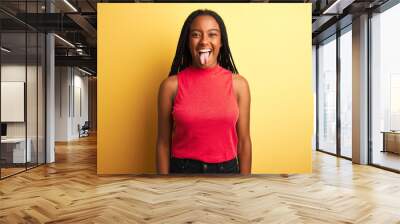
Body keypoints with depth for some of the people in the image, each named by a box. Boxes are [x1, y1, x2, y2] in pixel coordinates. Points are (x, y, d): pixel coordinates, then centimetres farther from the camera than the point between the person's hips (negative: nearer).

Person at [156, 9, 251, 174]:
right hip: (183, 169, -1)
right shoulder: (171, 85, -9)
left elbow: (244, 141, -1)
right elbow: (163, 143, -3)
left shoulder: (238, 84, -6)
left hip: (226, 169, 2)